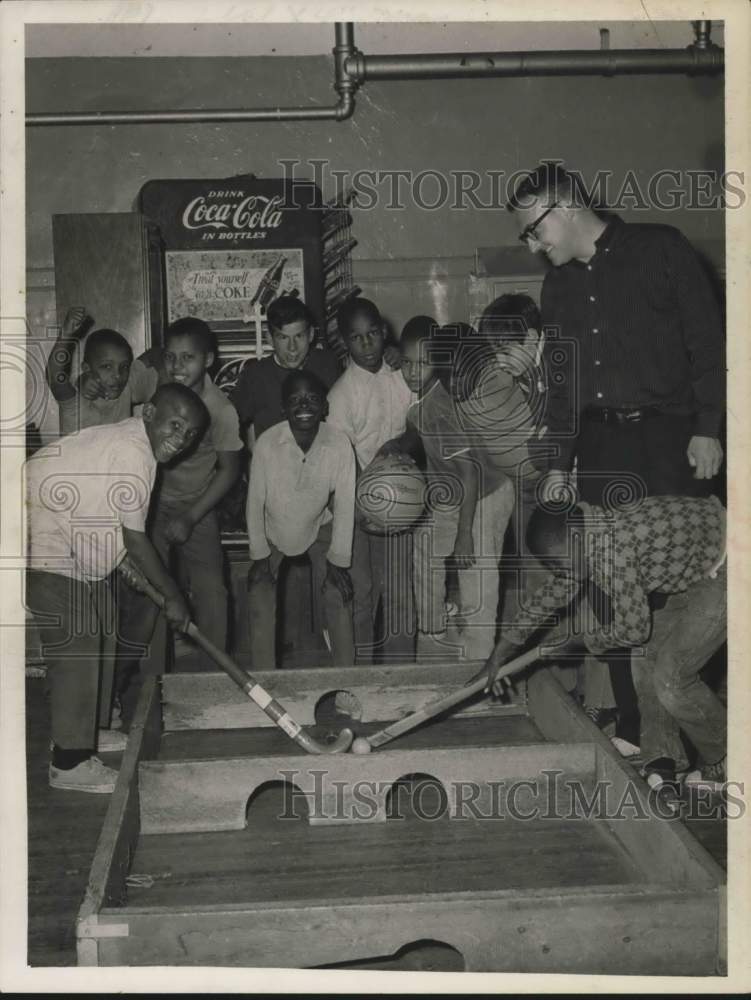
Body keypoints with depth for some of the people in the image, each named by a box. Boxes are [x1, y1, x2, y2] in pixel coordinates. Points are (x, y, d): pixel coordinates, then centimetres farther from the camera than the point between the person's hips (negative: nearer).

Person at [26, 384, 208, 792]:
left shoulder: (126, 439, 7)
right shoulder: (134, 454, -24)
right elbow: (135, 540, -18)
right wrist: (172, 595, -9)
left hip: (74, 548, 11)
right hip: (46, 548, -11)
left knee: (99, 636, 17)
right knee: (76, 648, -6)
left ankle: (88, 729, 32)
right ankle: (70, 762, 4)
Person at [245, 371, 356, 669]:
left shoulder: (339, 444, -27)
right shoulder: (267, 443, -29)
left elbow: (344, 504, -18)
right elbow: (255, 501, -17)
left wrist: (338, 560, -14)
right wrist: (259, 554, -11)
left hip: (319, 526, 1)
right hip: (272, 529, 0)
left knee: (338, 595, -6)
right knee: (260, 597, -9)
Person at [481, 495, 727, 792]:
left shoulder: (615, 550, -31)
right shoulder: (594, 535, -2)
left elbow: (633, 630, -21)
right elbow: (558, 587, 11)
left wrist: (587, 639, -2)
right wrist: (506, 644, 15)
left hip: (725, 571, -9)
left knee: (671, 676, -9)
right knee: (646, 654, 8)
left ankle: (725, 765, 13)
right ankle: (661, 762, 14)